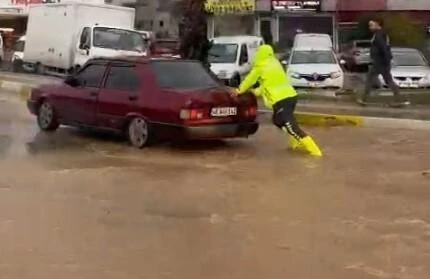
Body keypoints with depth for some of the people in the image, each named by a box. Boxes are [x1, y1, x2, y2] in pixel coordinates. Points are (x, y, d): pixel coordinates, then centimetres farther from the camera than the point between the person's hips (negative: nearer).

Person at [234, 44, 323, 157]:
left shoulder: (260, 67, 0)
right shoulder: (275, 63, 21)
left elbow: (249, 80, 13)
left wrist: (240, 90, 30)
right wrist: (256, 91, 38)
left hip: (280, 100, -8)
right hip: (291, 95, 8)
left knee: (291, 126, -10)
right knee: (278, 120, 28)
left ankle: (313, 149, -18)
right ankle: (297, 141, 23)